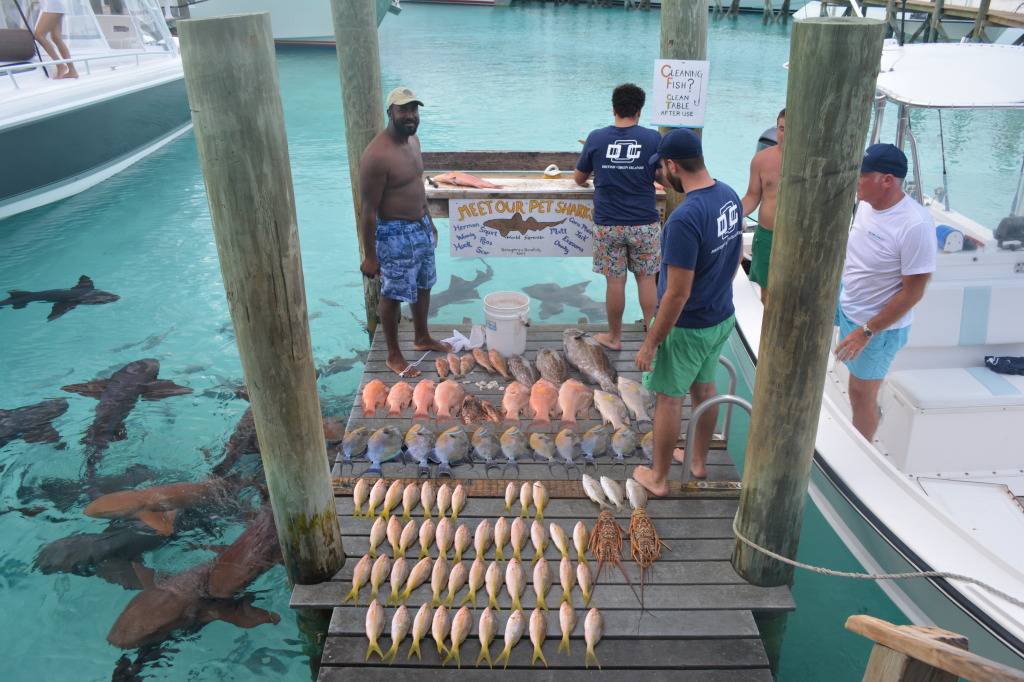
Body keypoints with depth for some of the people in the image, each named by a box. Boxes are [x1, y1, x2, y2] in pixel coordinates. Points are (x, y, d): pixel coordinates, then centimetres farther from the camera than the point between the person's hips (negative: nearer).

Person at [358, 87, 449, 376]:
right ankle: (394, 355, 22)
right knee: (394, 295, 6)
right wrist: (370, 255, -19)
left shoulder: (413, 140, 4)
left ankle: (422, 338, 42)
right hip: (395, 235, -9)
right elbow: (368, 208, -21)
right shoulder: (377, 155, -24)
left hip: (421, 227, 9)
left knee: (423, 286, 22)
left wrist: (430, 222, 22)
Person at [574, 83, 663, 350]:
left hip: (608, 225, 0)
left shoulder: (596, 138, -3)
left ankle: (614, 337, 21)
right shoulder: (653, 138, -5)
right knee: (646, 278, 13)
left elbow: (578, 179, 8)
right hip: (645, 223, 0)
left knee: (615, 281, 8)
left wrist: (592, 179, 30)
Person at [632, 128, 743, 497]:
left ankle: (658, 477, 27)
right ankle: (699, 461, 43)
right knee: (704, 387, 24)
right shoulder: (730, 196, -4)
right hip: (722, 316, 8)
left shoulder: (684, 219, -31)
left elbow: (677, 294, -28)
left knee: (669, 398, 9)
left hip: (688, 327, -8)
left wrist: (650, 344, -18)